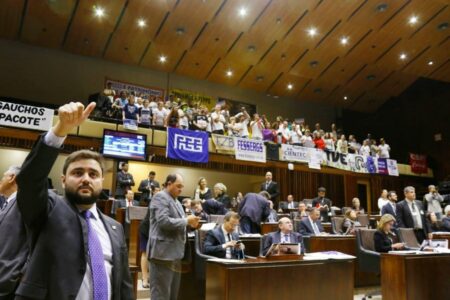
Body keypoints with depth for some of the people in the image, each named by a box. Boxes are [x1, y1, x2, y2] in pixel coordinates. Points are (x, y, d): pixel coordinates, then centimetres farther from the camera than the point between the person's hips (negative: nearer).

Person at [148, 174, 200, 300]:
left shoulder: (176, 201, 19)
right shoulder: (160, 197, -10)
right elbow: (164, 221, -22)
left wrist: (190, 224, 4)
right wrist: (186, 220, -14)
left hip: (175, 252, 9)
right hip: (163, 252, -9)